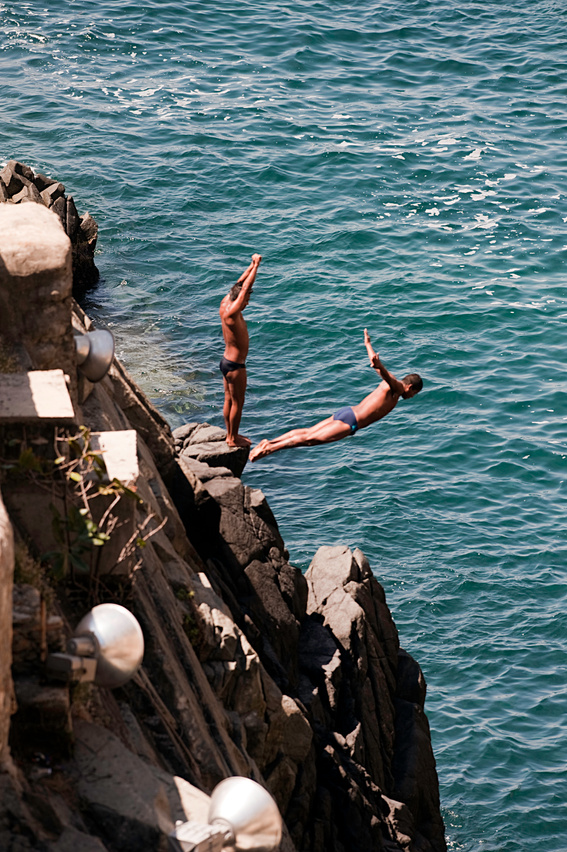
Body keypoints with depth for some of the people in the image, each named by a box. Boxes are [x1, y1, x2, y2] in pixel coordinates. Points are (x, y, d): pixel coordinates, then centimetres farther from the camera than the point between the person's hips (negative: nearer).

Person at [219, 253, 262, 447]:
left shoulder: (224, 305, -1)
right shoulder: (231, 313, -26)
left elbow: (240, 284, 6)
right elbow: (244, 288, -27)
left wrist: (253, 265, 5)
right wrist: (256, 265, -22)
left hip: (227, 361, 10)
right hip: (235, 365, -10)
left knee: (229, 400, 19)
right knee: (237, 402, 4)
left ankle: (231, 434, 31)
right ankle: (234, 439, 14)